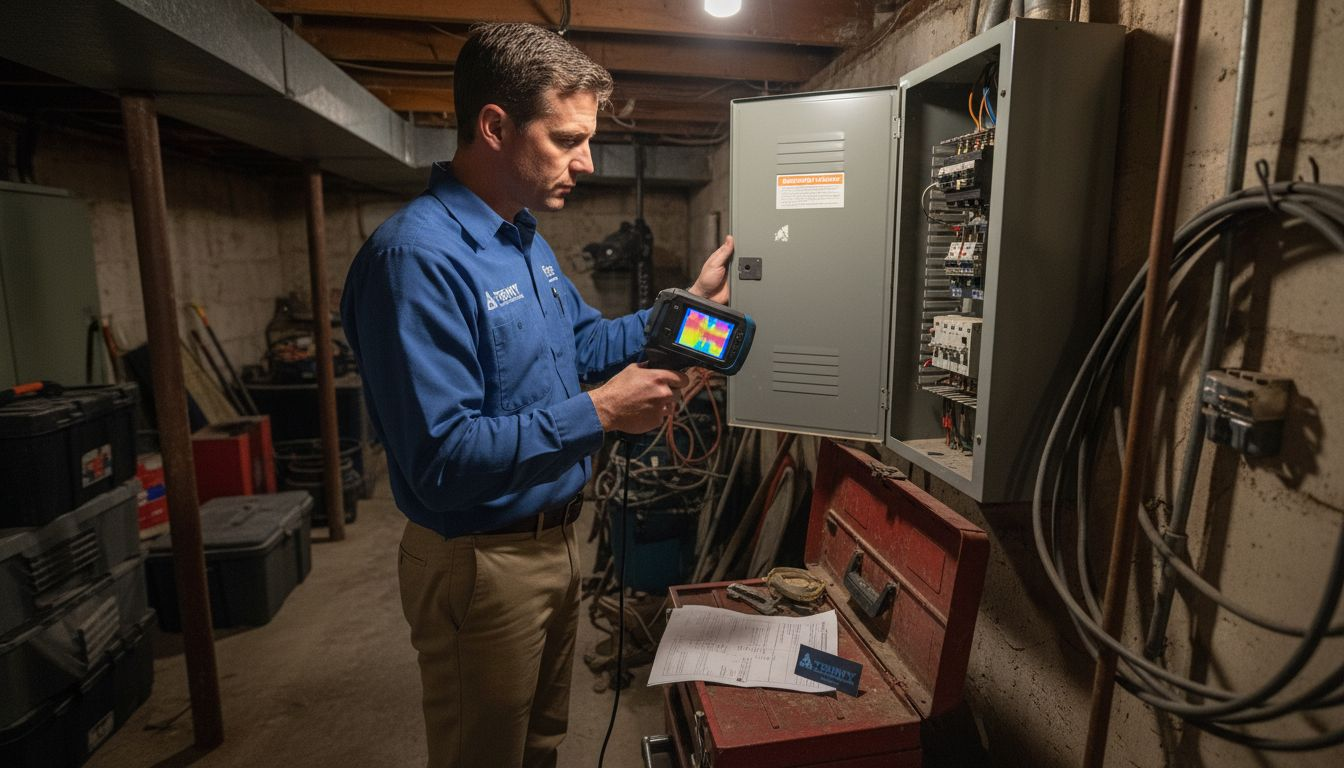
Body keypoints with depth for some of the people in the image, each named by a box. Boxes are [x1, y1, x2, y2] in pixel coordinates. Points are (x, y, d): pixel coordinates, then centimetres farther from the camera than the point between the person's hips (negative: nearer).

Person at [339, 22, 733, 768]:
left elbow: (584, 345, 14)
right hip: (480, 564, -8)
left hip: (553, 538, 9)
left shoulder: (526, 238, 5)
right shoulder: (418, 256, -26)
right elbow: (443, 460, -30)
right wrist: (599, 413, -27)